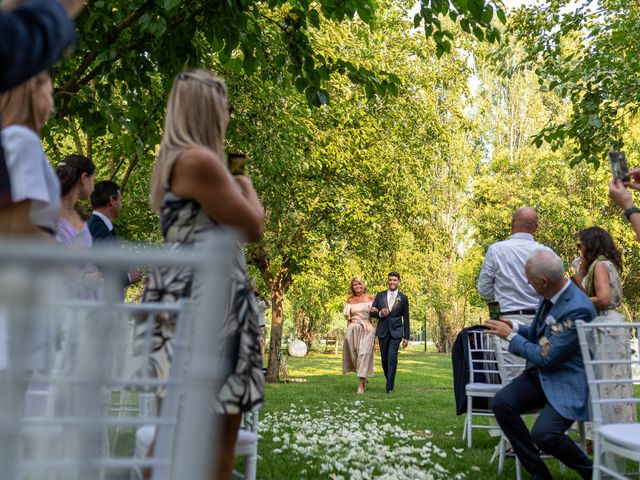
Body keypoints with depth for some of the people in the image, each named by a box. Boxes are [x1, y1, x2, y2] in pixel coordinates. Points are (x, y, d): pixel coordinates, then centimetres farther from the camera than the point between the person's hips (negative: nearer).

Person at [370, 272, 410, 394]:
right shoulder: (380, 295, 8)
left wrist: (406, 337, 3)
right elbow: (372, 312, 9)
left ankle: (390, 387, -7)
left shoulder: (403, 298, 3)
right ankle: (389, 380, 26)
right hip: (382, 332, 2)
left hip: (396, 332, -2)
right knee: (384, 359, 8)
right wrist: (380, 314, -13)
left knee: (392, 359, -12)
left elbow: (406, 319, 5)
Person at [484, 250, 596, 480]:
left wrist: (511, 337, -12)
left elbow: (547, 357, -23)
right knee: (501, 402, -16)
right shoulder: (550, 296, 1)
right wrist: (515, 327, 0)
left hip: (567, 383, -8)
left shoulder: (578, 309, -25)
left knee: (544, 434, -27)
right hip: (540, 374, 8)